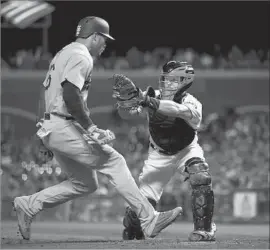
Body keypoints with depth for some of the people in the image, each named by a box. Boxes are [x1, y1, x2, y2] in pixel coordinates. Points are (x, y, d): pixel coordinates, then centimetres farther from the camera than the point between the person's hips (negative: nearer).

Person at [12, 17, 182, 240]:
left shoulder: (63, 54, 23)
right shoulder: (81, 57, -9)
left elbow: (45, 92, 23)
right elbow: (70, 93, -23)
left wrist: (45, 137, 23)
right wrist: (90, 127, -24)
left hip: (49, 128, 10)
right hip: (64, 127, -10)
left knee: (86, 183, 12)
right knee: (115, 163, -9)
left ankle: (29, 205, 9)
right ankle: (149, 219, -12)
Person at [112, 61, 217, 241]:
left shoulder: (191, 103, -28)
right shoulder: (153, 97, -18)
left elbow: (178, 110, -50)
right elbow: (126, 114, -23)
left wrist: (147, 101, -60)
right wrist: (124, 100, -46)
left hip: (186, 150, -2)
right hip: (159, 154, 2)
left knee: (200, 177, -31)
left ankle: (204, 228, -16)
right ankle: (132, 230, 29)